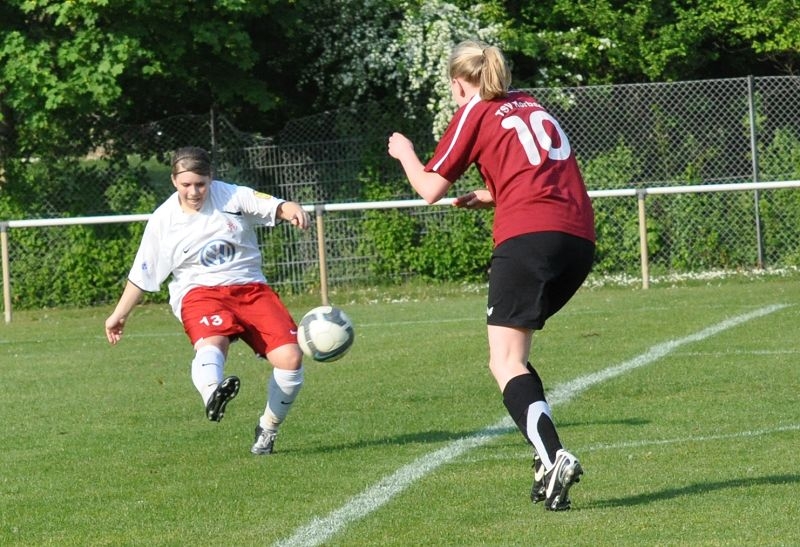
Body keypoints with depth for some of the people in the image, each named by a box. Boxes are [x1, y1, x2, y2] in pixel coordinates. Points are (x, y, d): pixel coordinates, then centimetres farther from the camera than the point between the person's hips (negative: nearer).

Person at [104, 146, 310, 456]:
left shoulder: (232, 197, 0)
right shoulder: (163, 221, 3)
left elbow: (275, 207, -10)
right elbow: (141, 276, 13)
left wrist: (293, 211, -34)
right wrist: (120, 314, 18)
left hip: (250, 287, 2)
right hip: (199, 292, -2)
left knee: (290, 357, -16)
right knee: (211, 342, -38)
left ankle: (268, 429, 6)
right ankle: (212, 392, -74)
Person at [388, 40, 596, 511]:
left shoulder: (476, 114, 7)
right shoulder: (531, 106, 25)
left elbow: (430, 190, 8)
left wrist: (405, 153, 26)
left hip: (528, 236, -7)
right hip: (579, 238, 7)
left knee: (505, 362, -7)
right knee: (514, 355, 19)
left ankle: (555, 458, -28)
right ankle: (548, 460, 8)